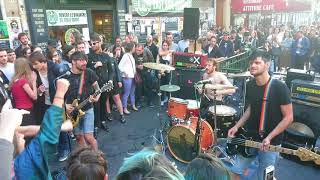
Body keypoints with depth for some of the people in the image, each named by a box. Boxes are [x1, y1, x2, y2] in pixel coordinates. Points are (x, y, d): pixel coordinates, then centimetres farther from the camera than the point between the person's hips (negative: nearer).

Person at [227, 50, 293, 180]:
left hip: (270, 142, -5)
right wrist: (237, 126, 1)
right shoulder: (250, 85, 0)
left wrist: (269, 137, -22)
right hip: (249, 137, 5)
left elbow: (288, 117, -15)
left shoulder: (279, 87, -19)